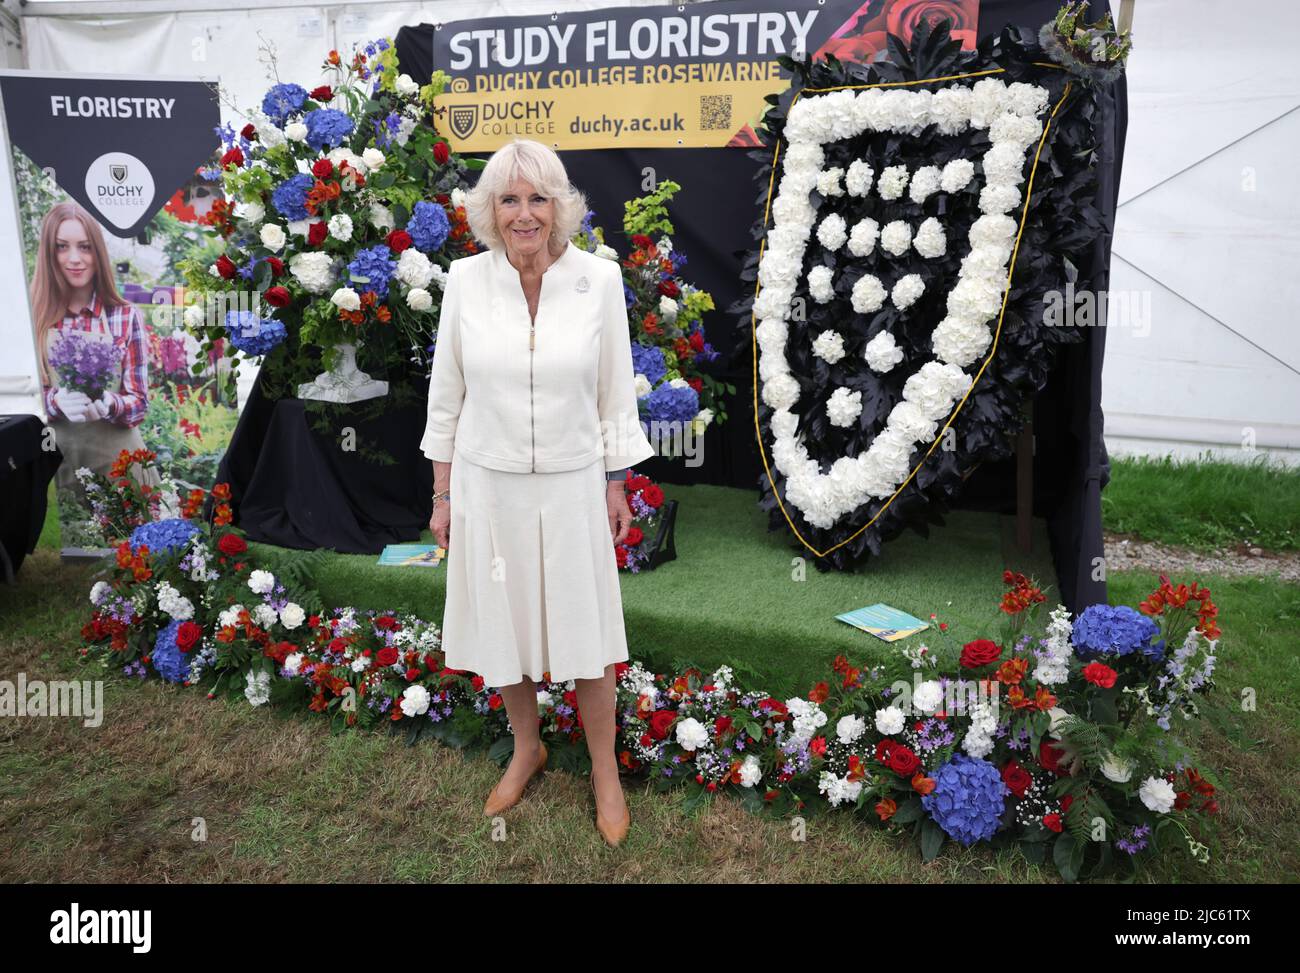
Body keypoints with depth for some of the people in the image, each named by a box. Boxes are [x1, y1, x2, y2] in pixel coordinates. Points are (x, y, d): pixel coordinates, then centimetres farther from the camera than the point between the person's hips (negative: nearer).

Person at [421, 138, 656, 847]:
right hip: (487, 485, 1)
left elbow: (615, 392, -1)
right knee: (502, 627, 15)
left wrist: (616, 488, 3)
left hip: (572, 486, -1)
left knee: (585, 633, 9)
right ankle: (527, 748, 42)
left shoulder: (599, 278, -9)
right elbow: (447, 393, 2)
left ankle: (605, 771, 32)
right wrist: (443, 494, 3)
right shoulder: (465, 280, -6)